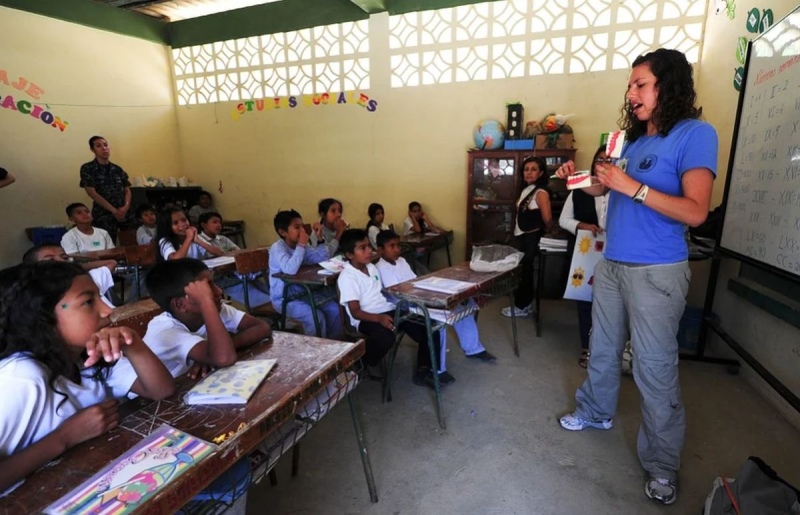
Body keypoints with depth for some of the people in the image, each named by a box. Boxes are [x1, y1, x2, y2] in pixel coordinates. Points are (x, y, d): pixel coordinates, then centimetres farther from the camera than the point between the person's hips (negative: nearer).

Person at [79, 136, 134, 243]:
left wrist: (126, 207, -8)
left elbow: (127, 190, 12)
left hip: (124, 213, 4)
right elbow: (92, 193, -7)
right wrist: (114, 210, -13)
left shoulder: (117, 169, 13)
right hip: (104, 215, -4)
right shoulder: (87, 169, 1)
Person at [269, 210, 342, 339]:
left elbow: (322, 258, -1)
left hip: (303, 292, 7)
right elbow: (291, 270, -36)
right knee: (316, 317, -25)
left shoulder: (301, 245, 3)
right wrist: (302, 245, -29)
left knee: (335, 310, -4)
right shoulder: (277, 248, -19)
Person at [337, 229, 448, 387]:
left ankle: (424, 370, 4)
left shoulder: (372, 267, 14)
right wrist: (379, 318, -32)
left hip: (389, 311, 8)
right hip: (367, 319, -8)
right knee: (385, 338, -39)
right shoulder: (347, 277, -11)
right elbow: (355, 312, -16)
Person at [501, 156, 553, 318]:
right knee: (523, 271, 14)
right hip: (521, 236, 9)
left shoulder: (541, 192, -16)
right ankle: (524, 304, 25)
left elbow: (547, 219, -23)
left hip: (531, 238, -9)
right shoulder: (526, 190, 12)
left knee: (523, 271, -2)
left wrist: (547, 231, -5)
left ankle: (521, 307, 10)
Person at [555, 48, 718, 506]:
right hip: (613, 264, 7)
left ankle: (662, 464, 19)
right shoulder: (634, 138, 12)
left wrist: (632, 187, -23)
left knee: (656, 368, 1)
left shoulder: (696, 134, -9)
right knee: (603, 349, 18)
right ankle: (596, 412, 39)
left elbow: (695, 211, -18)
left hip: (657, 272, -7)